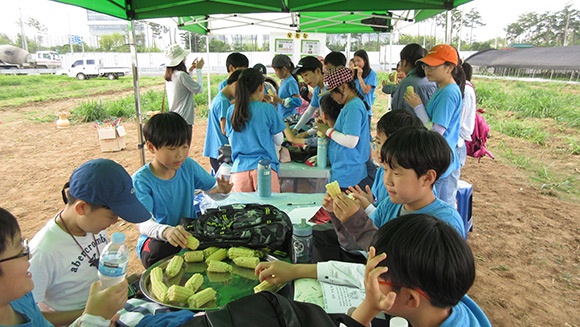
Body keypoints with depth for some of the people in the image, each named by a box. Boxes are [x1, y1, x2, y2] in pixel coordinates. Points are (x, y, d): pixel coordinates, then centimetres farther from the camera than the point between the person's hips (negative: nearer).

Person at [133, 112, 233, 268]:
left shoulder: (188, 166, -4)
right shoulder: (141, 179, -17)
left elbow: (213, 191, 3)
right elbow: (143, 222, -29)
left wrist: (221, 190, -24)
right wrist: (166, 231, -52)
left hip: (190, 231, 4)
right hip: (157, 238, -3)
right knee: (158, 251, -36)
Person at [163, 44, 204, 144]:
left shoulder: (169, 76, 9)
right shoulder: (181, 75, -16)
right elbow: (199, 89, -13)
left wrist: (190, 71, 20)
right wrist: (198, 70, -3)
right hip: (184, 120, -9)